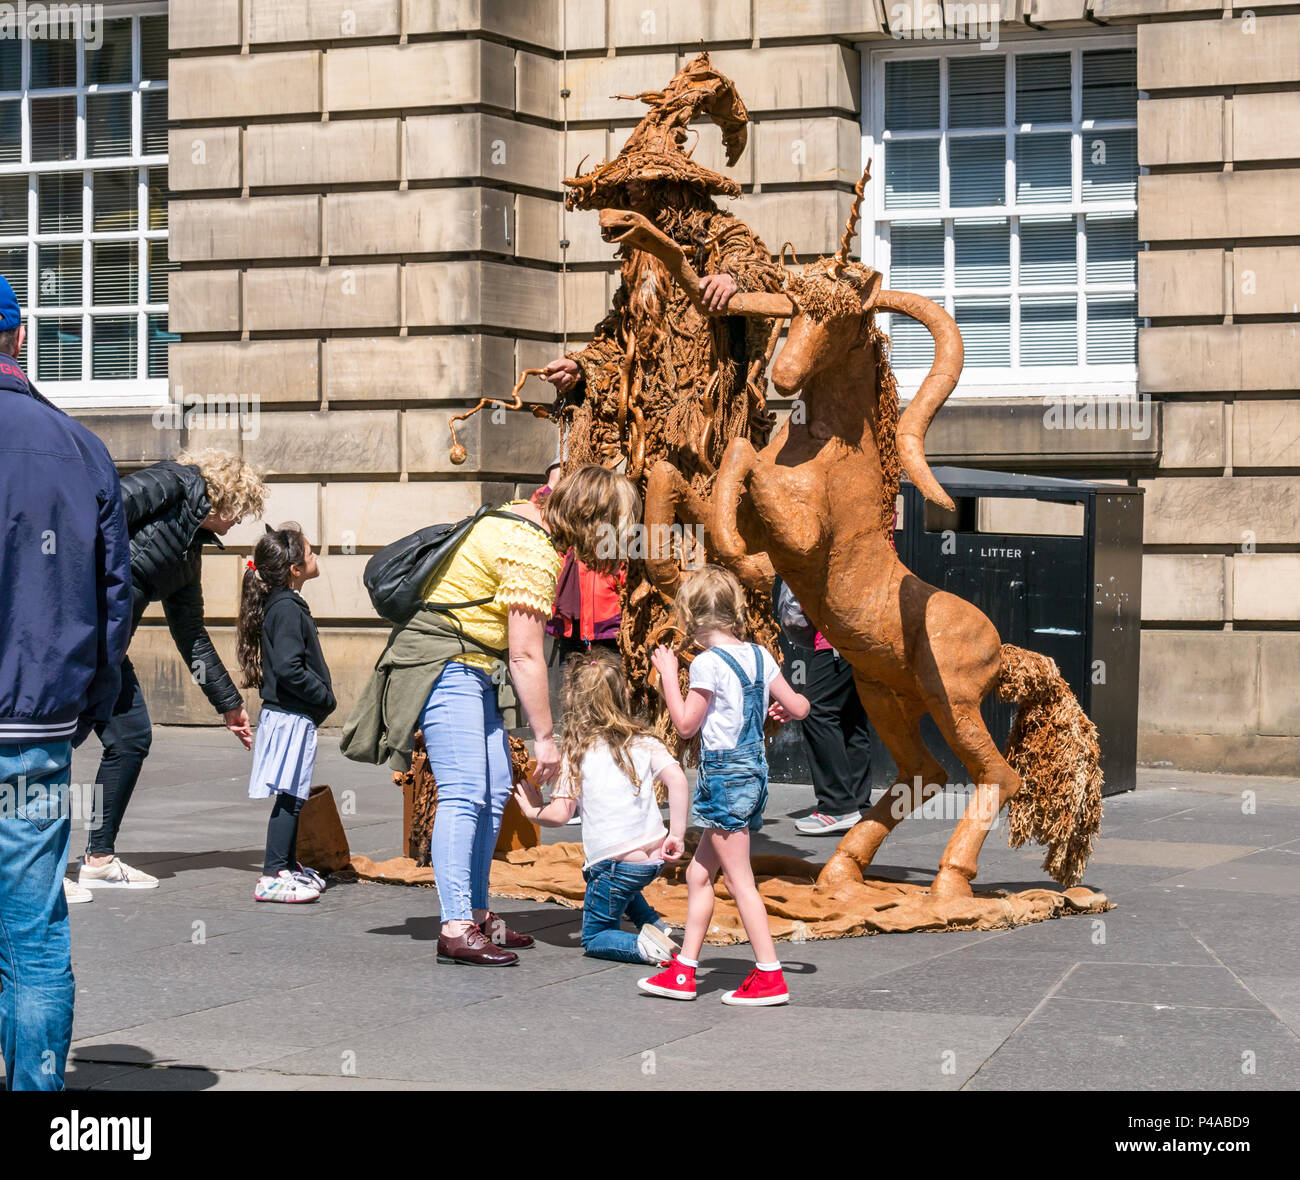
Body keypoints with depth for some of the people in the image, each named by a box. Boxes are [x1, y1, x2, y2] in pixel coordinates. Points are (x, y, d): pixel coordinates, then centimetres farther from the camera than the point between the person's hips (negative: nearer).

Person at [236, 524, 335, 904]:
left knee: (293, 796, 17)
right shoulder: (287, 610, -17)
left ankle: (288, 865, 27)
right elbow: (288, 668, -24)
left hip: (289, 715, 10)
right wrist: (324, 695, -14)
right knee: (289, 796, -9)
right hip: (291, 717, -10)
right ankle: (273, 876, -8)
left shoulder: (283, 605, 14)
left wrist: (322, 696, 13)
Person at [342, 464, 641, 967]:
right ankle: (455, 931, -18)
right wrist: (544, 737, -15)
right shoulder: (534, 555, -22)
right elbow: (525, 656, -21)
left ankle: (476, 912, 15)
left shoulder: (522, 516, 8)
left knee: (494, 789, 10)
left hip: (471, 666, 11)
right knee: (464, 793, -15)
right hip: (446, 664, -11)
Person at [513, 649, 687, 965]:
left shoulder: (576, 752, -7)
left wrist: (533, 811, 10)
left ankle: (643, 945, -18)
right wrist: (677, 834, -7)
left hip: (617, 862, -5)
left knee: (595, 940, 13)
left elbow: (560, 814, -10)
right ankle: (654, 925, 20)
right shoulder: (644, 741, 4)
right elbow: (676, 778, -11)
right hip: (654, 857, 6)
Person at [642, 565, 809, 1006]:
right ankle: (683, 972, 19)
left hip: (724, 774, -8)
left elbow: (686, 725, -10)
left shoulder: (708, 662, -14)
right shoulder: (759, 655, 6)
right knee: (699, 874, 15)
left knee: (739, 880, -4)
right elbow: (799, 706, 9)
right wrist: (786, 707, 32)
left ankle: (770, 976, -5)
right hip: (755, 770, 8)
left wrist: (668, 674, -3)